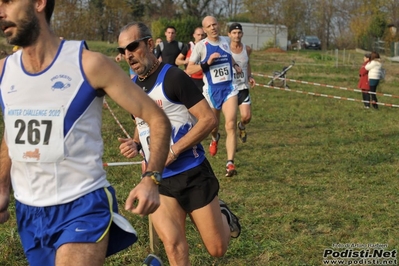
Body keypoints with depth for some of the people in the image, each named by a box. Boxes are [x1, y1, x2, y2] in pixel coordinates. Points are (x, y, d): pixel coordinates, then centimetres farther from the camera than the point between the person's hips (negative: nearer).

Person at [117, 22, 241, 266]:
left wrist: (173, 151, -22)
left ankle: (223, 217, 36)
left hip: (191, 173, -5)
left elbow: (209, 119, -17)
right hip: (157, 180, 5)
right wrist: (135, 144, 0)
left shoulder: (173, 77, -13)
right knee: (173, 246, -9)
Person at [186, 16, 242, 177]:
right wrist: (207, 63, -23)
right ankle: (215, 138, 54)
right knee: (213, 126, 14)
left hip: (229, 88, 1)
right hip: (211, 91, -1)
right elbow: (189, 70, -11)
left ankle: (230, 164, -18)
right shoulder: (200, 46, -7)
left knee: (231, 125, -16)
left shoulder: (226, 41, 5)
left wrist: (235, 65, 10)